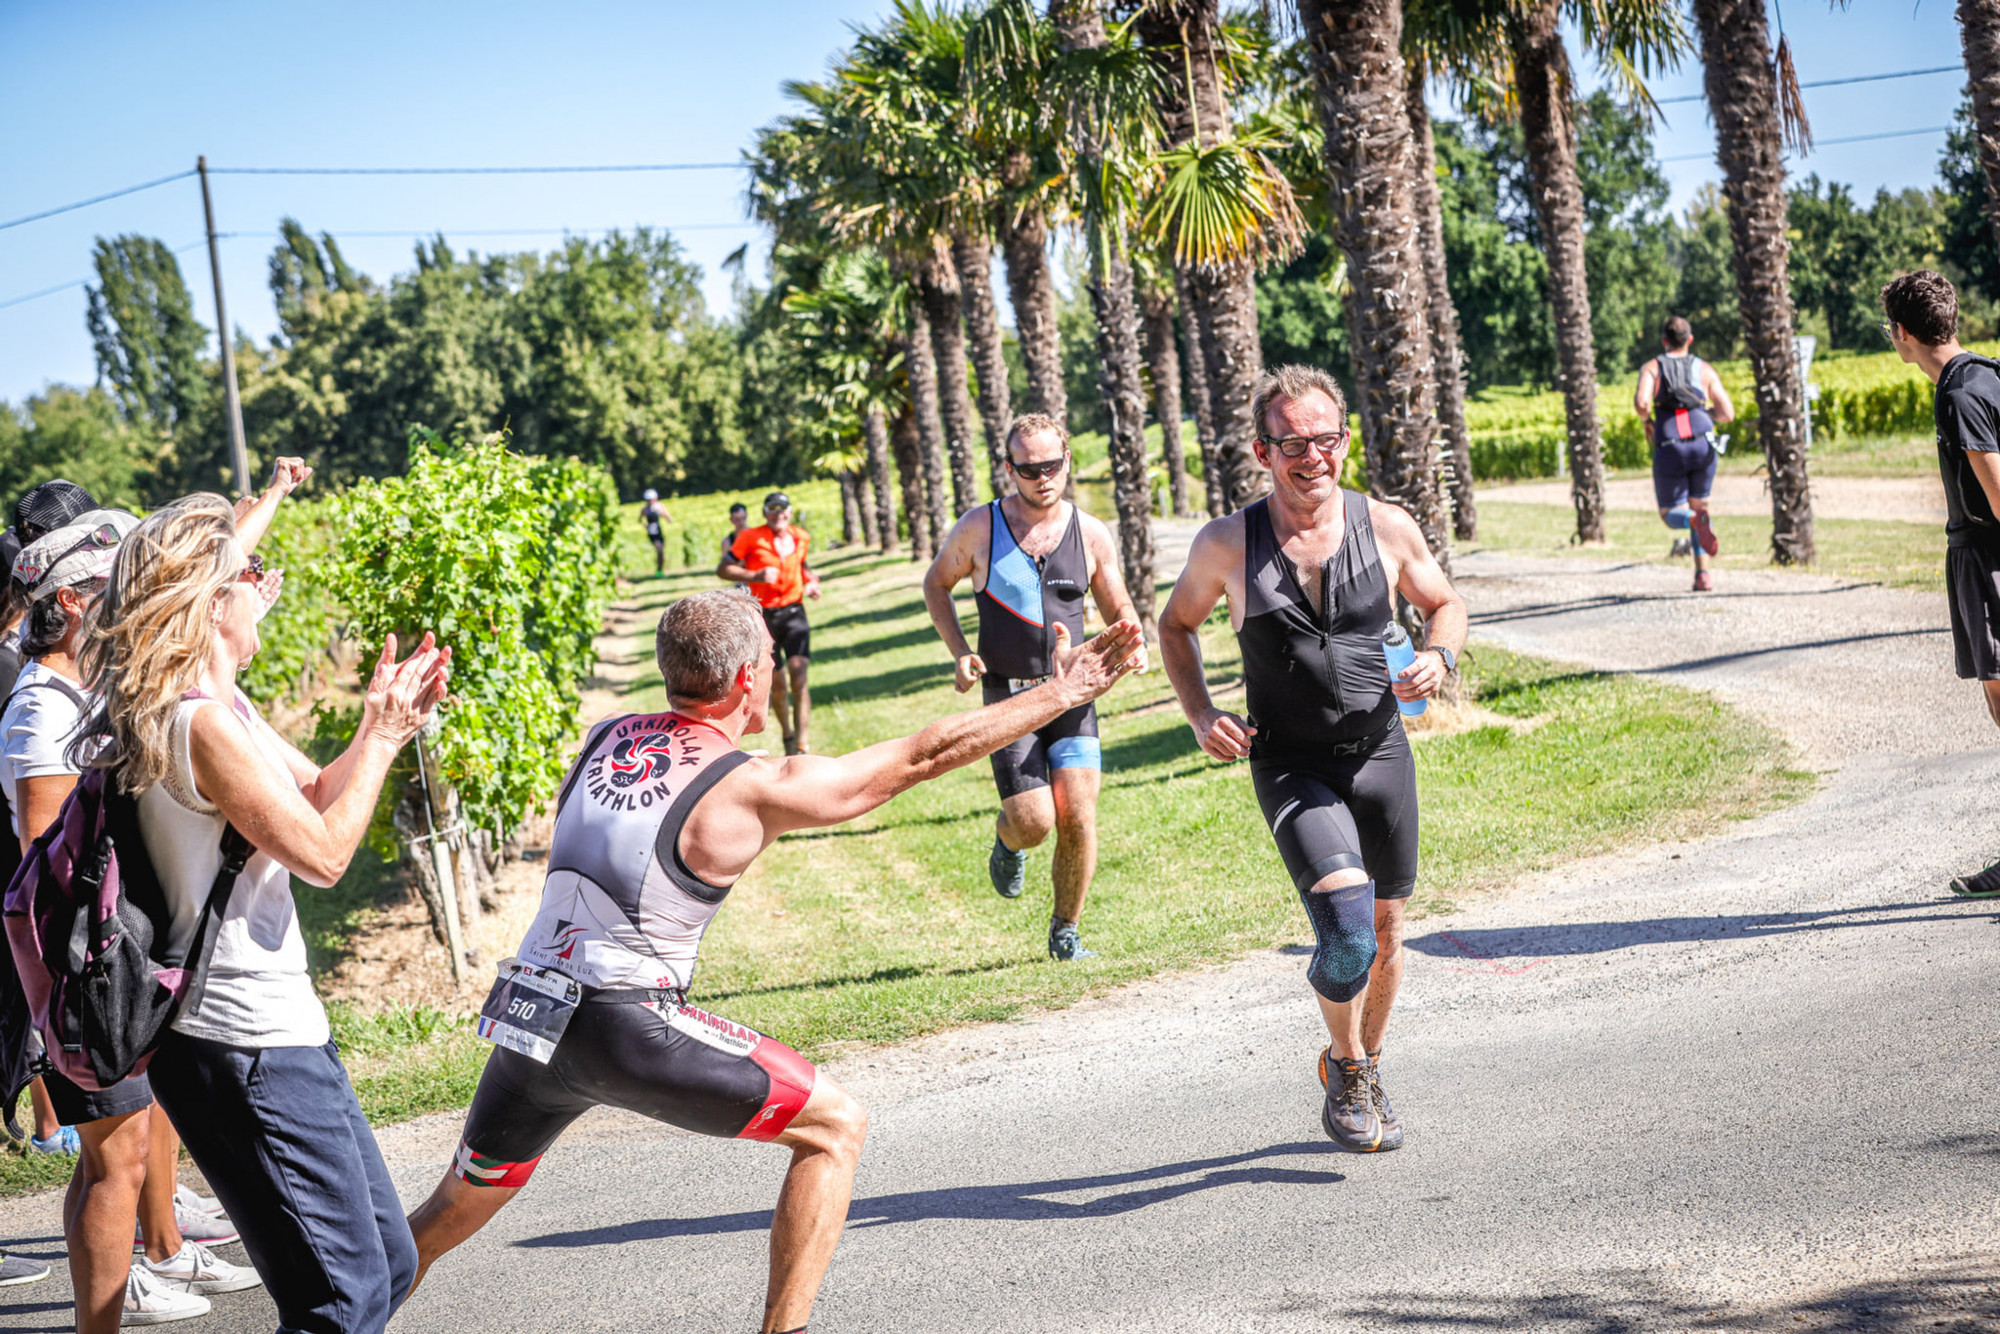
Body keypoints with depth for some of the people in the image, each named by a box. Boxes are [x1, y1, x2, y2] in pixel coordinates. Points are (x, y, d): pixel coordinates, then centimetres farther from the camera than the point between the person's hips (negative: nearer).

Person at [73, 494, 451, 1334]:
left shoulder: (225, 706, 11)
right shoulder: (203, 723, -20)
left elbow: (315, 797, 19)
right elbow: (322, 852, -17)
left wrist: (382, 727, 5)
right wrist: (380, 736, -6)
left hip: (275, 1028, 11)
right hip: (245, 1046, -11)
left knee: (388, 1262, 16)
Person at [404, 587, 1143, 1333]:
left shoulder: (604, 737, 10)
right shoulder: (752, 789, -5)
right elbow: (925, 756, 0)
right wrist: (1059, 694, 8)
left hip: (526, 1019, 7)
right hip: (628, 1026, -7)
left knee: (452, 1215, 26)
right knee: (835, 1128, 6)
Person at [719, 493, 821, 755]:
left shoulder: (801, 537, 7)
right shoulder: (751, 538, -7)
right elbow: (723, 569, -9)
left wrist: (811, 581, 7)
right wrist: (755, 576, -22)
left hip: (793, 612, 2)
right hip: (764, 615, -2)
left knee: (799, 678, -15)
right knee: (777, 684, 6)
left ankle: (801, 744, -15)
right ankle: (787, 736, 32)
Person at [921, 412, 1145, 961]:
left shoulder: (1091, 534, 2)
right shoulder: (979, 528, -3)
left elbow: (1119, 611, 14)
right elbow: (936, 584, 13)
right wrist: (959, 653, -1)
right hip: (1009, 695, -2)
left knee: (1077, 817, -8)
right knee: (1034, 821, -11)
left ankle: (1065, 932, 12)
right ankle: (1007, 844, 28)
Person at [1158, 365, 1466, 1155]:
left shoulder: (1387, 527, -3)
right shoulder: (1227, 544, -7)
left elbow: (1444, 603, 14)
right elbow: (1176, 624, 10)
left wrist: (1438, 656, -8)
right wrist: (1201, 717, -4)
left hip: (1380, 754, 3)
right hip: (1292, 768, -3)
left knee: (1384, 934, 12)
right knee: (1345, 927, -21)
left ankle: (1366, 1067, 38)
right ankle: (1346, 1067, 6)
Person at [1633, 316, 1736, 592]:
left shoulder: (1652, 368, 10)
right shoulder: (1704, 369, 15)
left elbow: (1641, 401, -10)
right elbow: (1728, 414, 9)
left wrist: (1647, 420, 11)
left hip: (1669, 448, -2)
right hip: (1703, 444, 2)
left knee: (1670, 513, 12)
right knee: (1699, 505, 21)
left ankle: (1695, 521, -26)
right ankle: (1703, 573, 6)